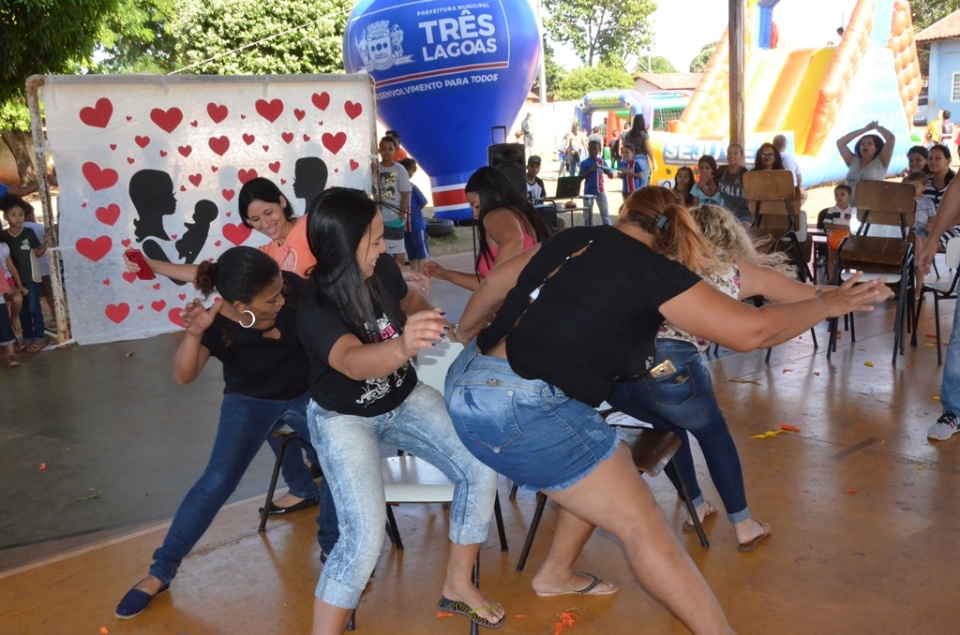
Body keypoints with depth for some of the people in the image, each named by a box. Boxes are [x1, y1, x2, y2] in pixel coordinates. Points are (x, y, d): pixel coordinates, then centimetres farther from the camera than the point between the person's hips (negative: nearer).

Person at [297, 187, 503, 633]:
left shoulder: (383, 270, -15)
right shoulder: (315, 311, -31)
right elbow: (353, 362, -53)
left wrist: (433, 321, -9)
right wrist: (403, 346, -72)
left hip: (404, 400, 6)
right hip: (343, 418, -5)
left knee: (481, 470, -9)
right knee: (365, 535, -21)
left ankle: (457, 586, 12)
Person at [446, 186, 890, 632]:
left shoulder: (574, 238, 13)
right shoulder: (652, 271, -6)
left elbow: (496, 283, 24)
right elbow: (751, 330, -8)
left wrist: (464, 332, 42)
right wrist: (828, 304, 9)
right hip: (520, 408, -8)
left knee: (600, 464, 27)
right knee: (643, 525, -1)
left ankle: (556, 575, 41)